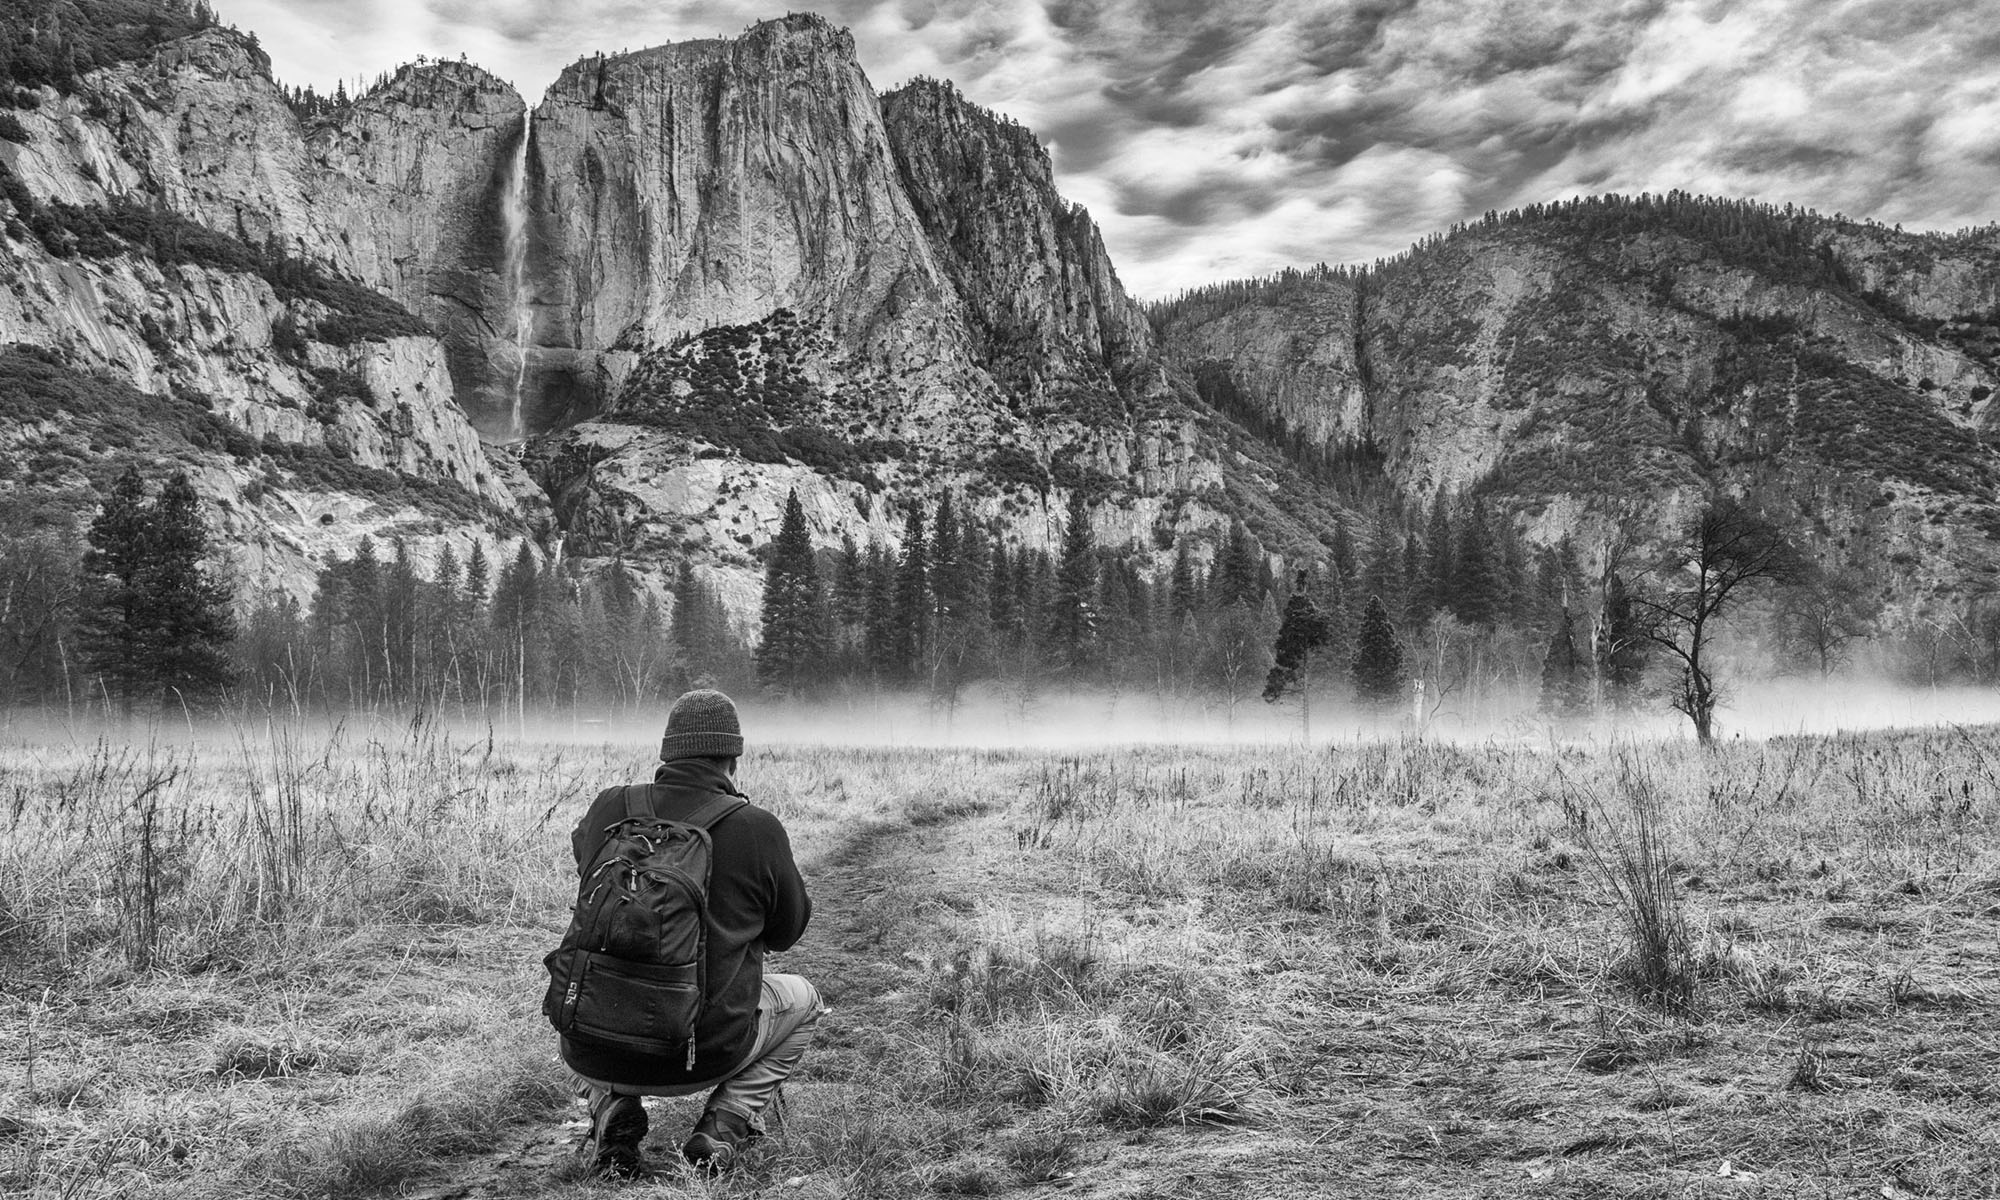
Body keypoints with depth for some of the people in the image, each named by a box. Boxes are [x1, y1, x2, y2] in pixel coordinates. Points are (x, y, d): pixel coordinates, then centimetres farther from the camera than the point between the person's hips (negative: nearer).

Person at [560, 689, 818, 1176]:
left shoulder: (607, 810, -3)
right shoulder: (759, 830, -12)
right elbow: (786, 931, 4)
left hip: (594, 1056, 3)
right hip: (702, 1056, -3)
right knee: (802, 999, 26)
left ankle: (611, 1113, 13)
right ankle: (721, 1130, 9)